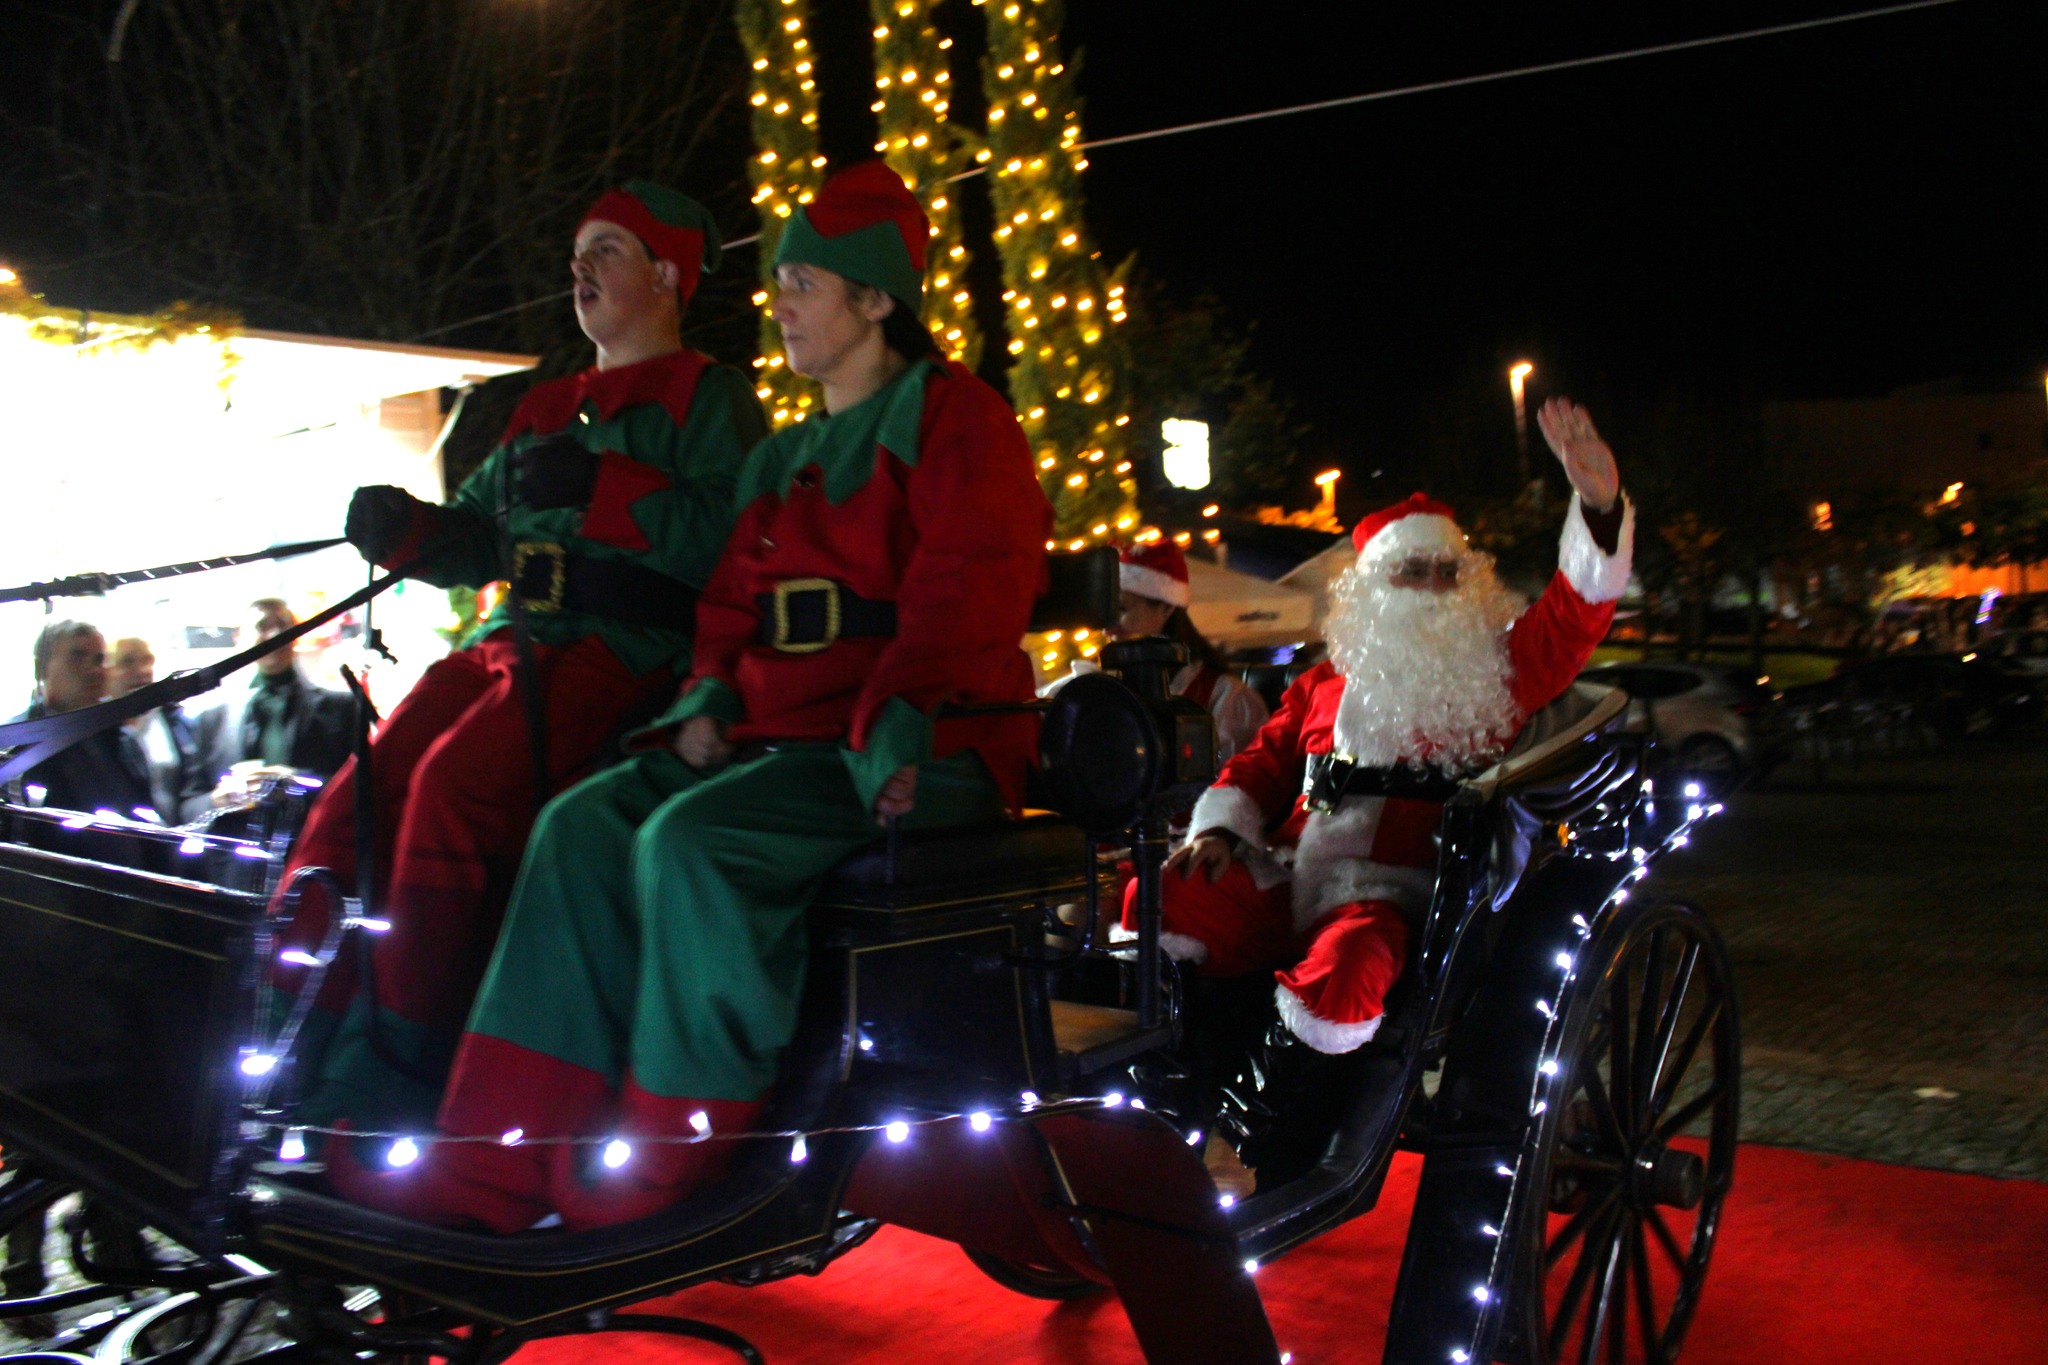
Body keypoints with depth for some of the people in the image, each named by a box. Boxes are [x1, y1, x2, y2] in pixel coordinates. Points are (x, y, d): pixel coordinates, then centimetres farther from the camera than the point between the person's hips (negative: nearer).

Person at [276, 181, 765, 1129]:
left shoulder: (708, 397, 6)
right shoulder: (546, 411, 29)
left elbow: (725, 537, -12)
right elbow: (476, 538, 25)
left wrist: (599, 488, -18)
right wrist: (403, 526, 4)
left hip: (632, 655, -7)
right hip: (509, 646, 7)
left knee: (454, 786, -30)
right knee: (354, 798, -14)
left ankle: (393, 1070, -22)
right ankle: (287, 1051, -12)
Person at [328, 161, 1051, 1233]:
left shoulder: (953, 416, -1)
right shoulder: (786, 460, 24)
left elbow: (969, 586, -15)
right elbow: (733, 604, 22)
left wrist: (893, 726, -25)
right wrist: (710, 700, 2)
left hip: (923, 745, -8)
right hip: (782, 733, 8)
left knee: (696, 841, -31)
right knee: (586, 824, -12)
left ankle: (674, 1159, -19)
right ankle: (500, 1162, -15)